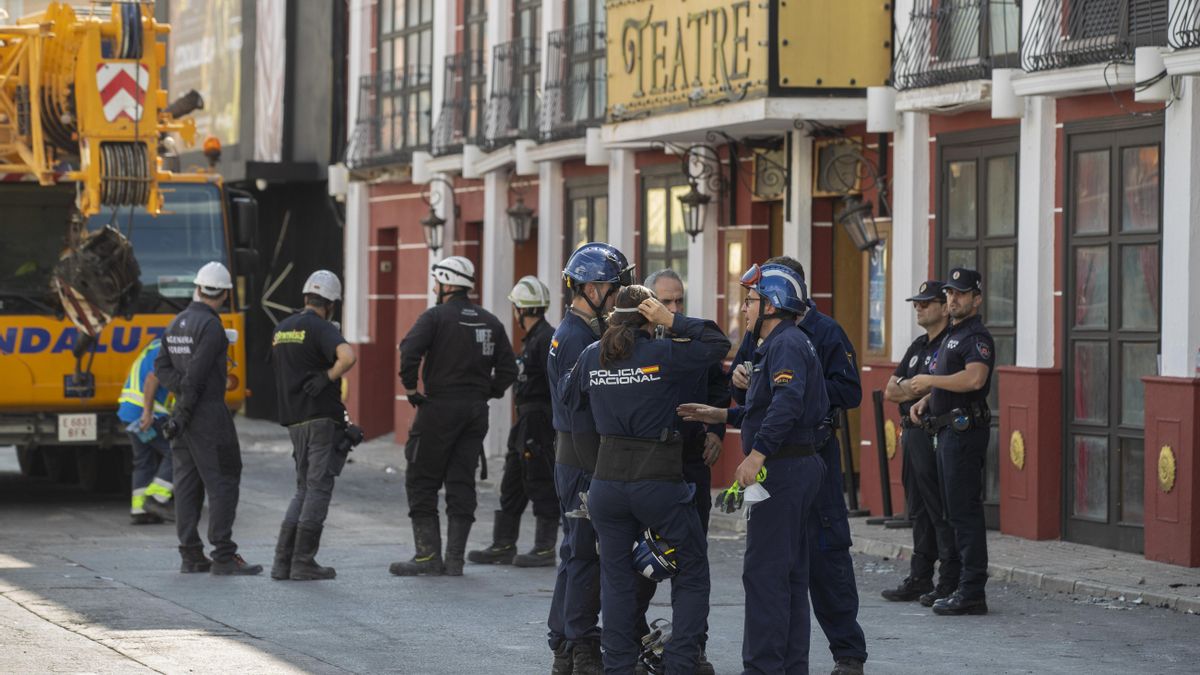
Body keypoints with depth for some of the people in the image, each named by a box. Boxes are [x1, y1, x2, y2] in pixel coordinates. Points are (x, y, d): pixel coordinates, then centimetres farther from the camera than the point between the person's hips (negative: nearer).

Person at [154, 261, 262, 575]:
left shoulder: (175, 324, 13)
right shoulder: (210, 326, -14)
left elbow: (162, 367, 8)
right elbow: (196, 374, -19)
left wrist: (182, 392, -4)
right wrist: (185, 412, -14)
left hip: (185, 412, 9)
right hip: (209, 414, -8)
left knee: (187, 483, 7)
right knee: (223, 481, -7)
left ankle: (191, 557, 8)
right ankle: (224, 557, -11)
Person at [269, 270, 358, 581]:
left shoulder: (281, 330, 13)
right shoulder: (321, 328, -11)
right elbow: (347, 357, -29)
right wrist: (328, 378, -13)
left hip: (294, 421, 7)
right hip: (321, 418, -7)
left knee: (304, 490, 14)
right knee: (318, 489, -2)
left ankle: (283, 561, 8)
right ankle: (304, 562, -3)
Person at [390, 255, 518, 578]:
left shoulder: (435, 317, -6)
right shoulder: (491, 322, 11)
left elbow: (409, 351, -20)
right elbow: (508, 369, 9)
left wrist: (411, 389, -9)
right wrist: (486, 393, 14)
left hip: (440, 407, -5)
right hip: (476, 412, 5)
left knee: (422, 482, 2)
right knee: (462, 484, 9)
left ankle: (428, 555, -2)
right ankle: (455, 559, 7)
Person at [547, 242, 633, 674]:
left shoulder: (570, 333, 16)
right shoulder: (576, 339, -15)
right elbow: (581, 417, -20)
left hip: (573, 460, 10)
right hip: (582, 460, -10)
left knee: (576, 554, 14)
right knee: (587, 557, -6)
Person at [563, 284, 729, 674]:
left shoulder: (592, 356, 3)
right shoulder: (663, 355, -9)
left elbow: (569, 398, 21)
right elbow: (719, 344, -1)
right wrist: (672, 321, -3)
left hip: (608, 479, 4)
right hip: (659, 481, -4)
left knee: (617, 578, 15)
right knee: (691, 574, 9)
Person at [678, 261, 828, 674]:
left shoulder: (786, 344, -14)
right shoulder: (784, 343, 19)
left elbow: (787, 404, -29)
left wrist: (757, 454, -33)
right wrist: (723, 416, 20)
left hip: (782, 470, -11)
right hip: (800, 468, 11)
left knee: (764, 573, -9)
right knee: (791, 575, 13)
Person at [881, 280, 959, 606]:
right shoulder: (919, 346, 19)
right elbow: (891, 390, 18)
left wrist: (907, 388, -4)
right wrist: (915, 391, -3)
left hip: (935, 435, -10)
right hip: (912, 433, 10)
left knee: (941, 509, -8)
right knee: (919, 509, 12)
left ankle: (950, 582, -6)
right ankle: (919, 579, 18)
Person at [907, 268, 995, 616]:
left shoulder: (976, 336, -12)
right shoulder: (952, 335, 21)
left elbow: (974, 378, -29)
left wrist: (930, 380, -18)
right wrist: (926, 400, 13)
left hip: (965, 431, -11)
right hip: (949, 431, 11)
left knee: (964, 511, -10)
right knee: (957, 512, 12)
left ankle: (972, 591, -10)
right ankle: (967, 588, 16)